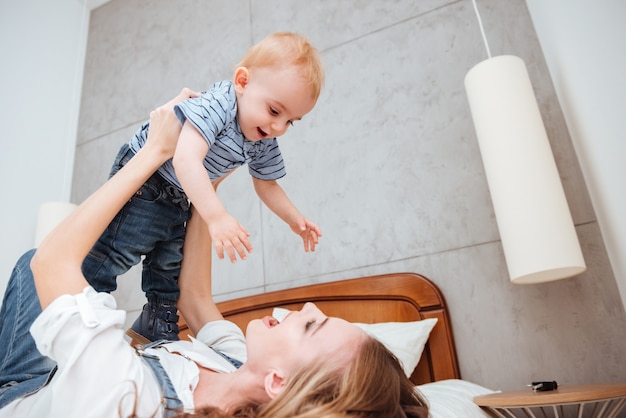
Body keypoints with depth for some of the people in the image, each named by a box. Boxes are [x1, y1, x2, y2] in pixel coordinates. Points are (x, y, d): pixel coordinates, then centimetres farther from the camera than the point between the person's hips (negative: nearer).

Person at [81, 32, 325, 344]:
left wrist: (295, 219, 1)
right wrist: (217, 217, -51)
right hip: (142, 177, -8)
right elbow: (186, 160, -44)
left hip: (178, 200, 8)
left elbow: (266, 185, 9)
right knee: (115, 253, -9)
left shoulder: (263, 145, -7)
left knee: (169, 267, 16)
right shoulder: (216, 104, -32)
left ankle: (157, 332, 32)